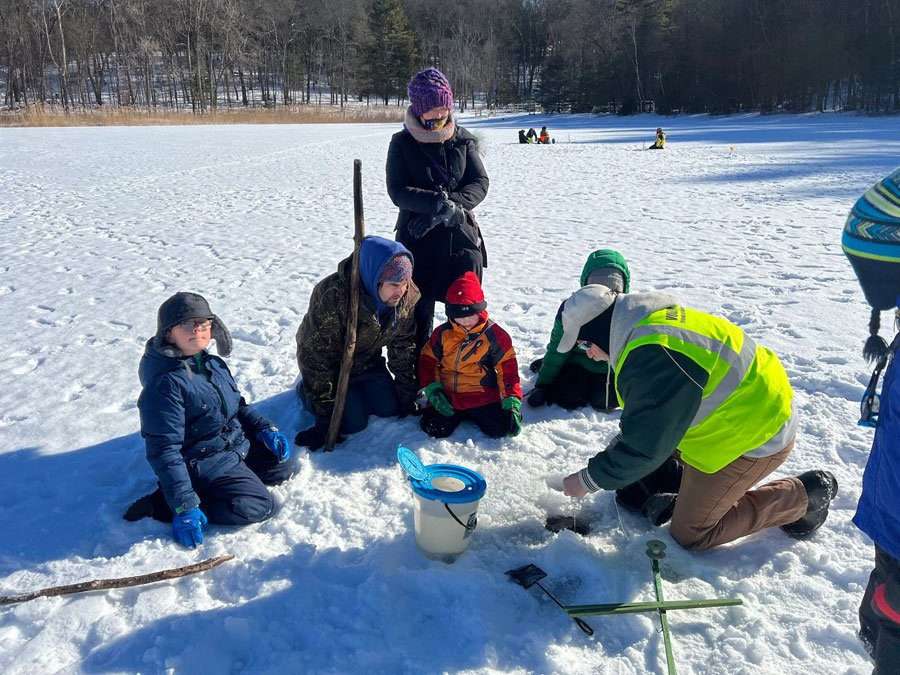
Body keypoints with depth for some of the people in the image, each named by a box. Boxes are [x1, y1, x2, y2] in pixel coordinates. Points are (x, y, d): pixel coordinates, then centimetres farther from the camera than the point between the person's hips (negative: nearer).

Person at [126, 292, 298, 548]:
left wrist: (264, 428, 1)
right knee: (257, 506, -19)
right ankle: (161, 504, -9)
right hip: (205, 461, -9)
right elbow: (164, 450, -26)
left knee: (286, 465, 12)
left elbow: (238, 405, 17)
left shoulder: (213, 363, 1)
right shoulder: (164, 385, -26)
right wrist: (184, 506, -28)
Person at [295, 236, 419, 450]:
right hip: (333, 366, -5)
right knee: (353, 422, -12)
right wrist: (324, 414, -25)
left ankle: (356, 391, 26)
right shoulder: (332, 295, -37)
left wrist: (407, 396, -3)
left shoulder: (408, 296, -20)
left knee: (389, 408, -3)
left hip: (368, 361, 5)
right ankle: (307, 390, 14)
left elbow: (403, 347, -5)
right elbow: (314, 355, -29)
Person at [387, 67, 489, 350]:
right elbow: (398, 191, -10)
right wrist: (440, 203, -24)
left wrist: (449, 206, -18)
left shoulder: (463, 139, 5)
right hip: (417, 237, -2)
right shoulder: (402, 142, -1)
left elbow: (480, 183, 0)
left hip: (462, 235, 2)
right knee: (418, 310, 4)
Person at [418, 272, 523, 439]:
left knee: (502, 429, -19)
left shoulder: (493, 334, -4)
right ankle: (458, 415, 14)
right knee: (434, 429, -18)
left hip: (482, 398, -1)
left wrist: (511, 402, -9)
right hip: (447, 399, 2)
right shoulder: (442, 333, 4)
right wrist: (431, 389, -4)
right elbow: (427, 361, 10)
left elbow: (507, 368, -3)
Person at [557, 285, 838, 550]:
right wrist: (615, 448, 10)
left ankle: (802, 497, 9)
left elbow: (646, 445, -25)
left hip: (755, 436, -10)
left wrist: (589, 480, -13)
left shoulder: (654, 356, -32)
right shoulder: (653, 320, 1)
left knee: (689, 533, 2)